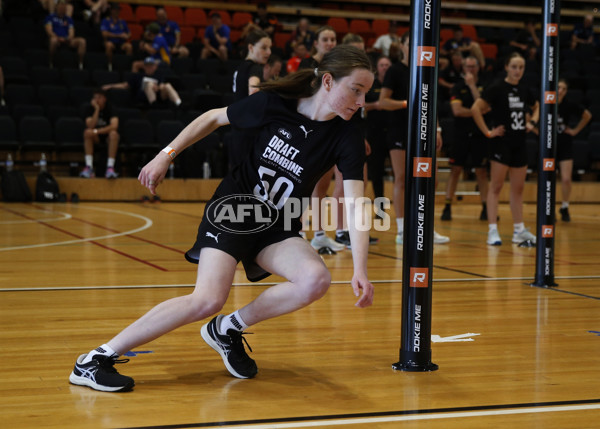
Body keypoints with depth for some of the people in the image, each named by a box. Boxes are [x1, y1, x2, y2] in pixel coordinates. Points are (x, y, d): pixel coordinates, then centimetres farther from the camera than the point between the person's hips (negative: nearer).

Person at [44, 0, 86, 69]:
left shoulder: (68, 19, 21)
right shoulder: (50, 17, 10)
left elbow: (71, 33, 10)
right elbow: (49, 31, -2)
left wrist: (69, 38, -15)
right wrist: (58, 38, -20)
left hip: (67, 40, 4)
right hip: (56, 38, -4)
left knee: (82, 41, -23)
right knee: (54, 40, -42)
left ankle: (81, 64, -27)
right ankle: (50, 63, -27)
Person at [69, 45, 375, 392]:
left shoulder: (347, 141, -13)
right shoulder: (272, 103, -15)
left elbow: (356, 206, -21)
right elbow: (214, 118, 2)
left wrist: (361, 270, -33)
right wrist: (167, 155, 0)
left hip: (278, 229, 3)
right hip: (233, 210, -3)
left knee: (317, 279, -27)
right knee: (208, 300, -25)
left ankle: (228, 330, -4)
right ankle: (95, 360, -15)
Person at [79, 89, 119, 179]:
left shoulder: (110, 107, -12)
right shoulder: (90, 108, -7)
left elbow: (114, 126, -27)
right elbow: (90, 126, -21)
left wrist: (96, 131, -31)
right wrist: (97, 109, -26)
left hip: (107, 135, -2)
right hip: (96, 138, 2)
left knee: (113, 133, -35)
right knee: (87, 132, -30)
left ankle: (110, 167, -40)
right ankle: (89, 167, -35)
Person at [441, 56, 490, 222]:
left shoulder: (483, 86, 4)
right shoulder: (458, 87, 4)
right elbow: (457, 110, -8)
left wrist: (472, 85, -11)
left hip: (479, 135, 0)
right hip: (461, 134, 0)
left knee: (481, 171, 3)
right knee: (455, 170, 0)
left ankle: (485, 208, 7)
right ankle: (447, 207, 3)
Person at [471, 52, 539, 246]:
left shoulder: (525, 91, 8)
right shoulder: (497, 88, -9)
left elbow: (537, 107, 28)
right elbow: (475, 109, -16)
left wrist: (532, 122, 10)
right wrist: (488, 132, -15)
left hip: (519, 144, 6)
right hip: (501, 142, -6)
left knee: (518, 188, 10)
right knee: (496, 186, -4)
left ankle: (519, 230, 18)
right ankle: (493, 231, -4)